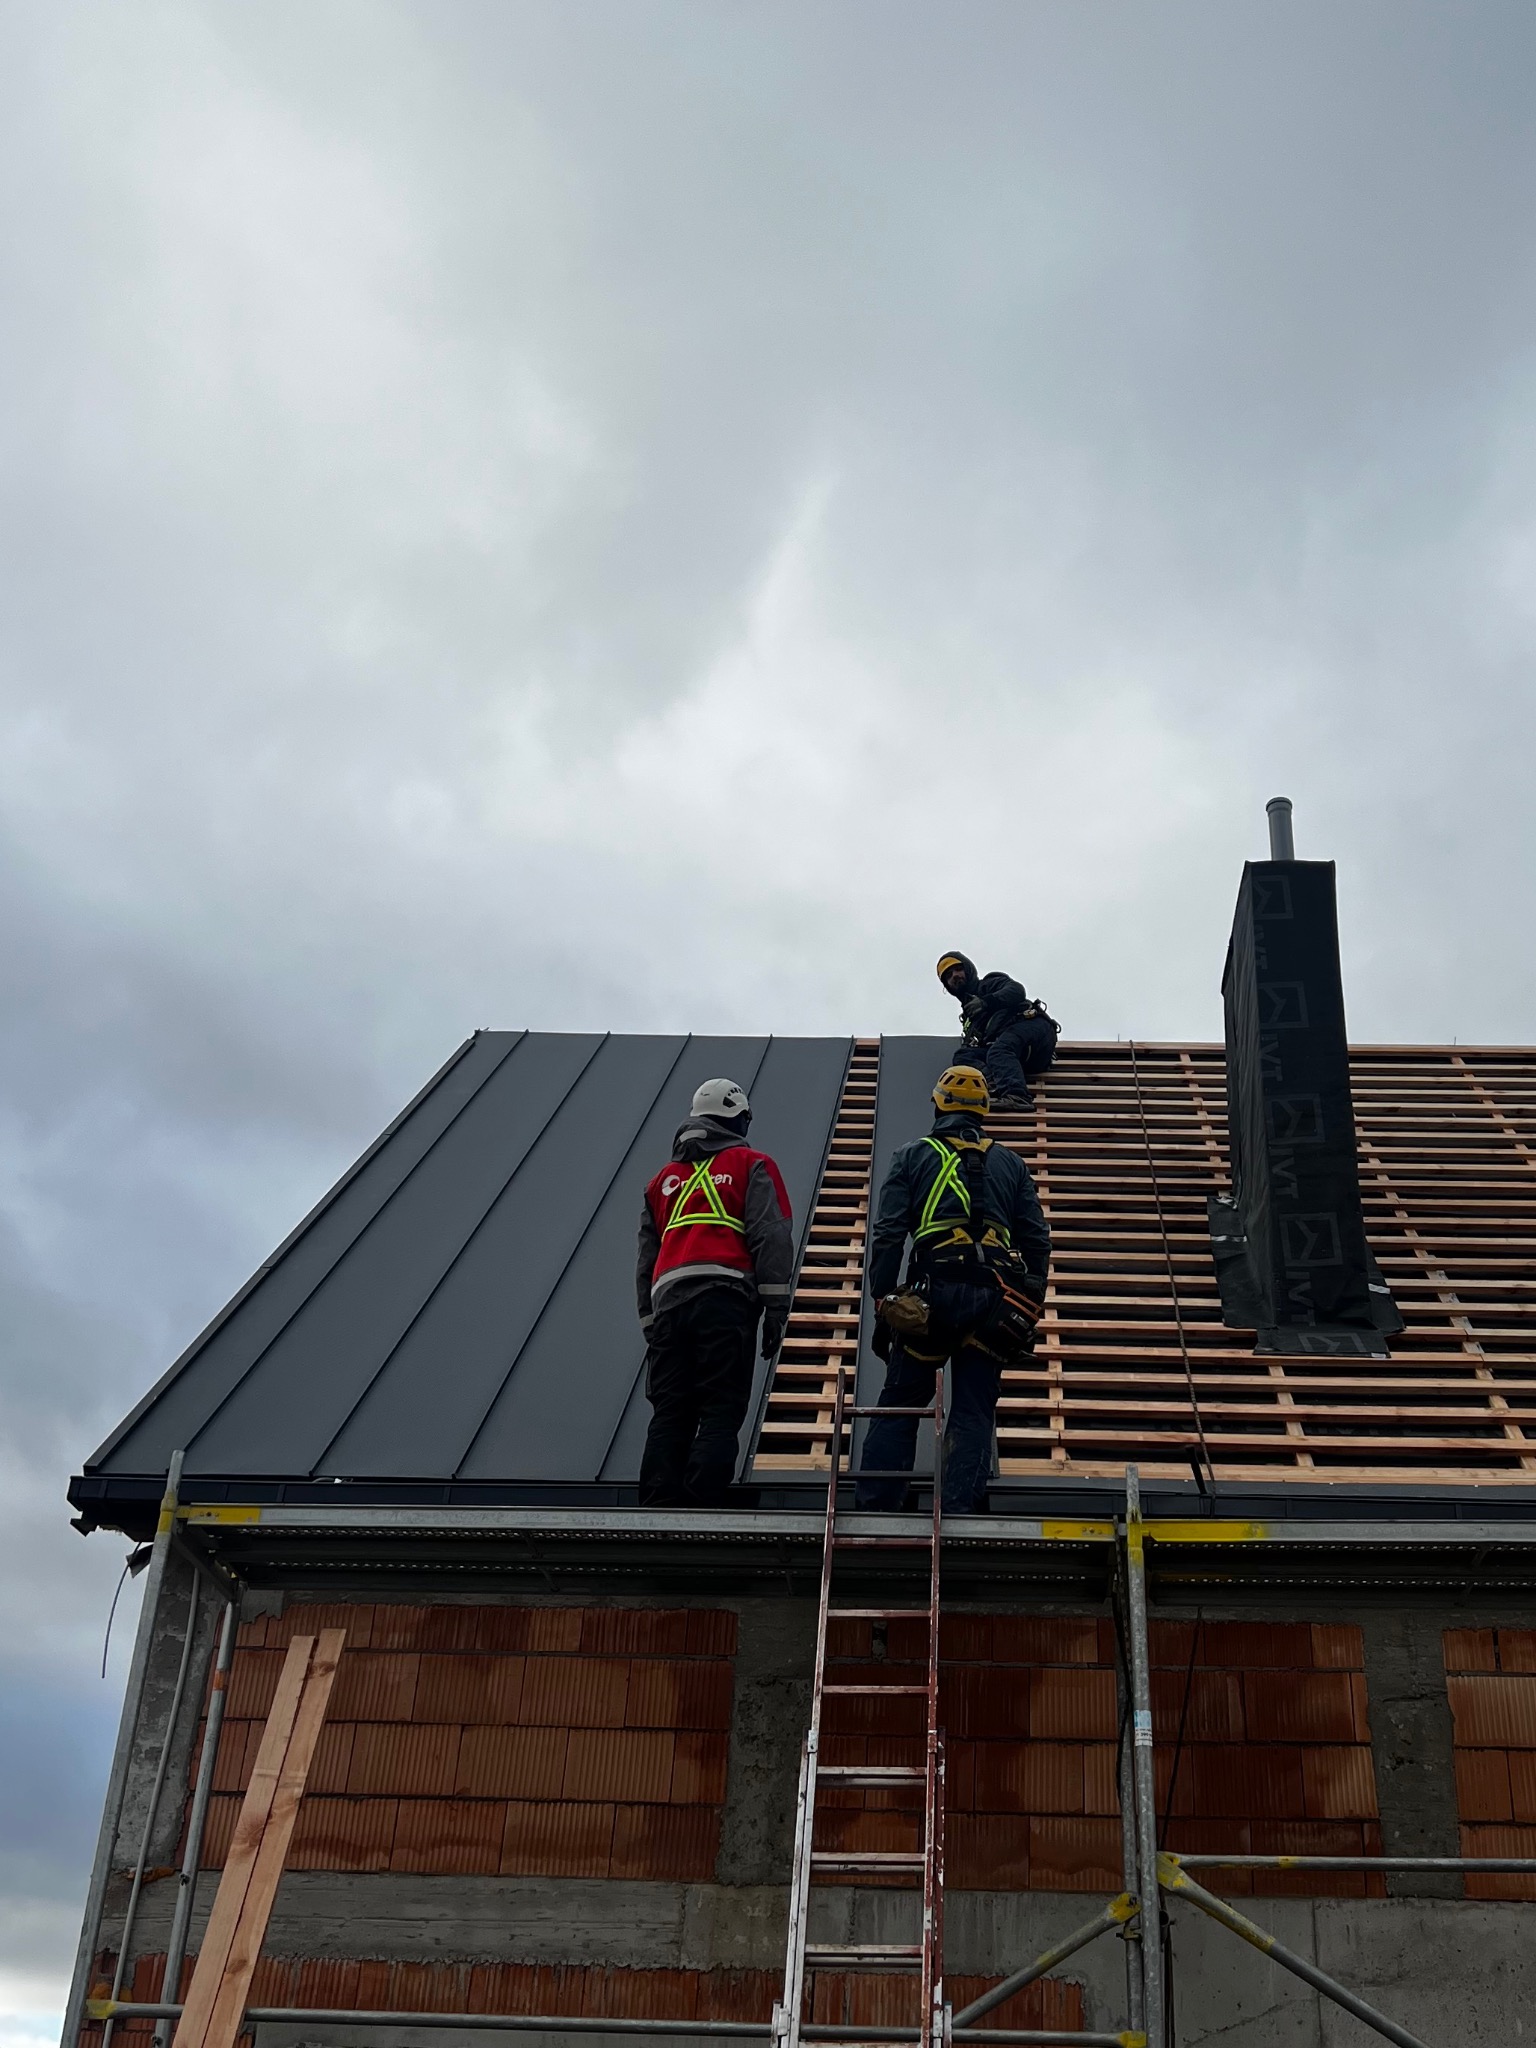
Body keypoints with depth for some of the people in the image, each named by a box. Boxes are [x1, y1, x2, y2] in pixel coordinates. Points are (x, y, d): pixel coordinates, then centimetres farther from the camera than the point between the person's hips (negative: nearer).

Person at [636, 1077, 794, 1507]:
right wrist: (776, 1309, -5)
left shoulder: (664, 1179, 28)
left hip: (668, 1301, 5)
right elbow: (771, 1237, -2)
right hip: (726, 1298, -4)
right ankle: (700, 1507, -16)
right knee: (721, 1412, -6)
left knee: (669, 1415, 5)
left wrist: (651, 1325, 28)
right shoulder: (752, 1166, 12)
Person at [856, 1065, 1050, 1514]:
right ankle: (959, 1512, 0)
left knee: (898, 1406, 7)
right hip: (994, 1302, 2)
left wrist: (882, 1305, 3)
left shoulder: (913, 1157, 10)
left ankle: (874, 1506, 2)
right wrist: (1030, 1311, 16)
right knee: (973, 1414, 7)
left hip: (932, 1295, -2)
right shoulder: (1010, 1164, 18)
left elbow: (887, 1235, 1)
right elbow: (1038, 1241, 13)